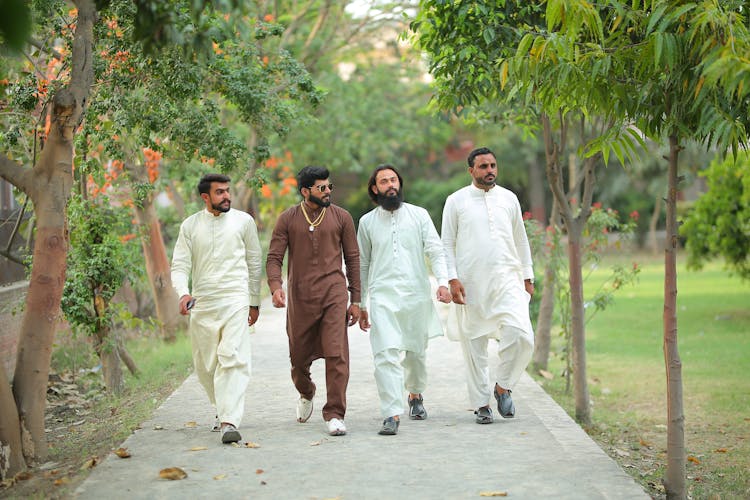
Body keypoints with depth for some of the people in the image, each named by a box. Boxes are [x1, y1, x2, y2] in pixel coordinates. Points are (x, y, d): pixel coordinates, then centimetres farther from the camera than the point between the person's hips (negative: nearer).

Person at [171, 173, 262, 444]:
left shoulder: (243, 221, 5)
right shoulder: (190, 226, 6)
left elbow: (254, 262, 13)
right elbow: (179, 265, 2)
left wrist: (254, 302, 14)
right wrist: (183, 293, -18)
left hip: (235, 301, -2)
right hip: (202, 304, 2)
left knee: (233, 359, -17)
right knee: (205, 365, 10)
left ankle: (229, 421, -22)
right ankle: (223, 408, 33)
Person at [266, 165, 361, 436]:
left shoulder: (341, 217, 5)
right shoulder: (288, 219, 4)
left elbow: (352, 258, 9)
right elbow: (274, 258, 1)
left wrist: (355, 299, 7)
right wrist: (275, 286, -18)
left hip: (333, 294, -1)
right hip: (300, 298, 1)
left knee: (337, 355, -12)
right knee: (299, 357, 10)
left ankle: (335, 415, -6)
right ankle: (306, 394, 42)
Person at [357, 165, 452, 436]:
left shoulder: (419, 215, 7)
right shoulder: (367, 222, 10)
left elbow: (436, 250, 1)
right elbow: (362, 265, 15)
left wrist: (443, 282, -15)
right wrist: (360, 304, 14)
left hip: (416, 293, 1)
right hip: (383, 295, -1)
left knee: (416, 352, 11)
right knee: (386, 354, -15)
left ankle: (415, 395, 40)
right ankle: (392, 415, -19)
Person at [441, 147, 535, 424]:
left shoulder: (509, 198, 11)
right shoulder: (456, 201, 3)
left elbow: (521, 240, 18)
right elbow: (447, 244, 3)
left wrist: (528, 277, 14)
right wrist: (452, 279, -7)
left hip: (506, 279, 2)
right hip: (470, 283, -1)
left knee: (521, 335, -16)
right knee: (474, 344, 2)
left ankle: (502, 386, 5)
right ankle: (482, 404, 13)